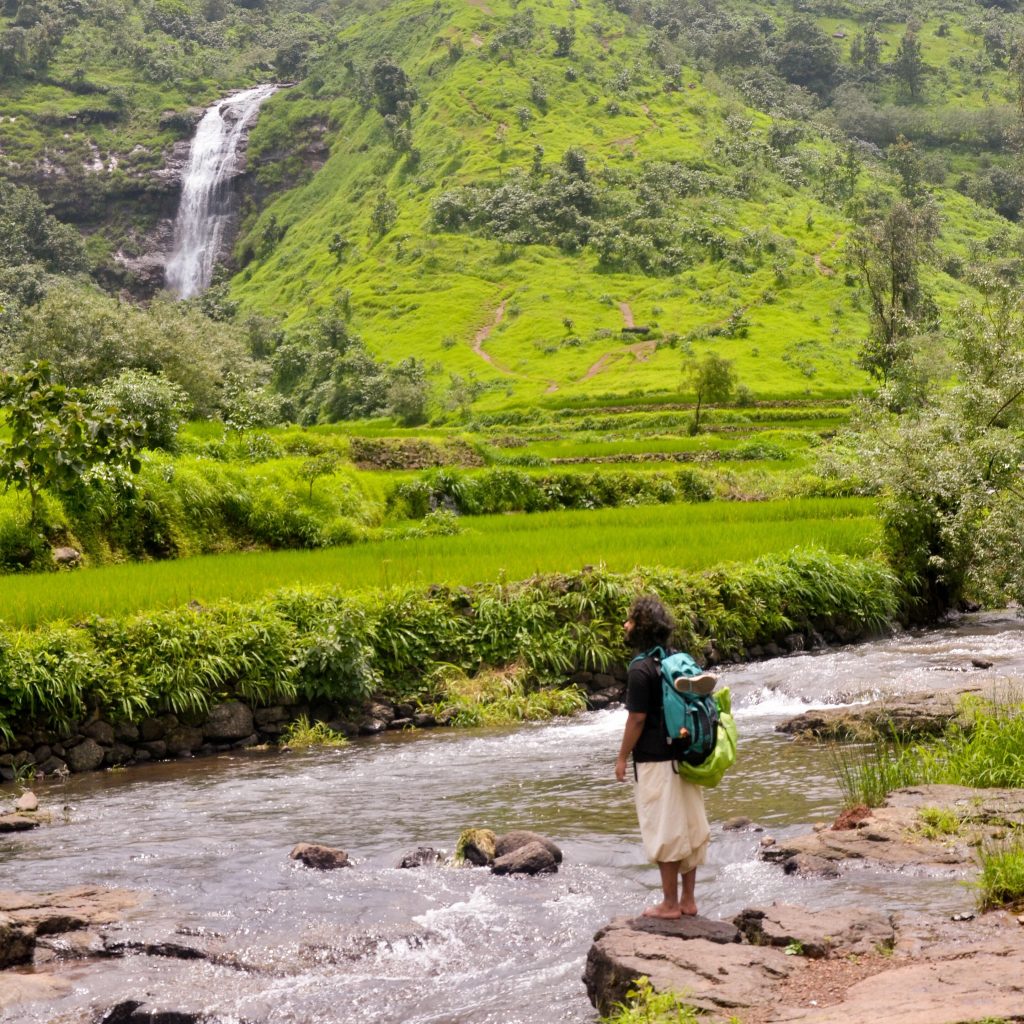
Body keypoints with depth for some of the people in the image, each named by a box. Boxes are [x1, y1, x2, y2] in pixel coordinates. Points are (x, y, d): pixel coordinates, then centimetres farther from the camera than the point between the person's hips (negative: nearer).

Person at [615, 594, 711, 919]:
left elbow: (637, 719, -16)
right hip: (685, 756, 8)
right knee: (689, 827, 11)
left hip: (656, 761, -8)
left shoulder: (641, 669, -16)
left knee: (664, 831, 0)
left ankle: (670, 904, 7)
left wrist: (622, 757, -5)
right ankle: (688, 899, 18)